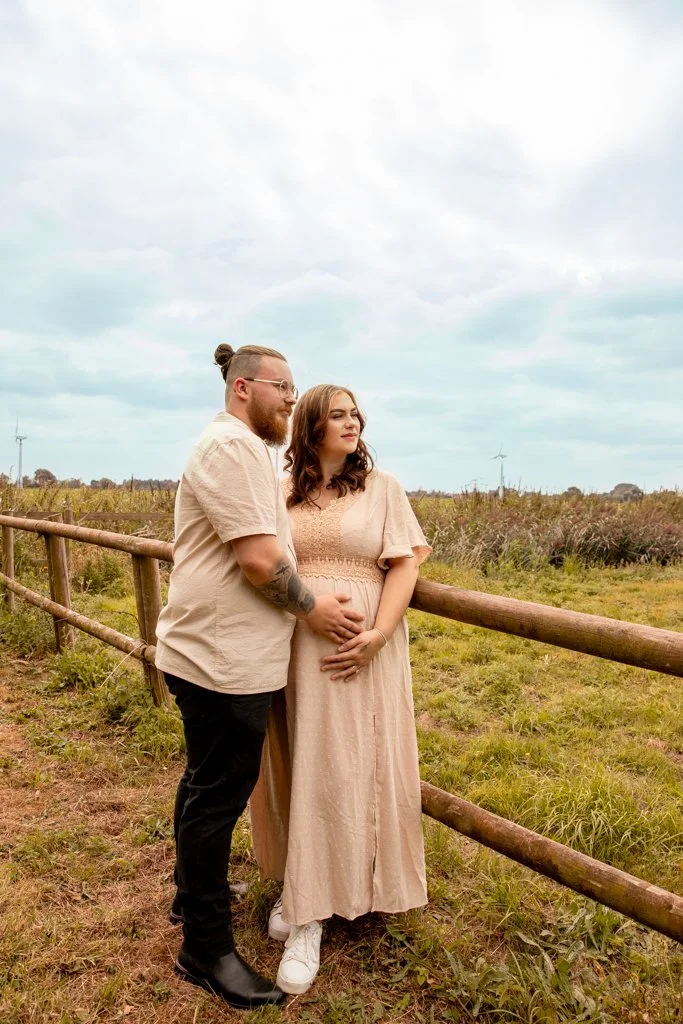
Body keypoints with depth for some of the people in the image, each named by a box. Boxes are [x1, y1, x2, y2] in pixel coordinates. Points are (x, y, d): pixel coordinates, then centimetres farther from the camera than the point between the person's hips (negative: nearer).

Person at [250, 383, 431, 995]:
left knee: (343, 771, 2)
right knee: (296, 768, 11)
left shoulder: (382, 487, 2)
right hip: (291, 649, 2)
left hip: (360, 652, -2)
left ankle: (310, 917, 13)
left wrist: (377, 636, -16)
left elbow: (405, 565, -3)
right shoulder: (281, 492, 8)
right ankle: (300, 882, 31)